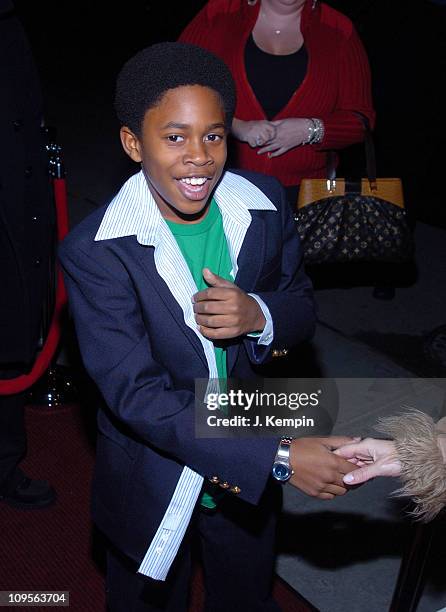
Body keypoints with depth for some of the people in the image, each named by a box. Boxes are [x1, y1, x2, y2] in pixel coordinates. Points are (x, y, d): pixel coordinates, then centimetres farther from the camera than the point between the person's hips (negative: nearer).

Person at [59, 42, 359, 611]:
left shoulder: (265, 203, -13)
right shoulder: (93, 252, -26)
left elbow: (302, 306, 0)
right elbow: (135, 394, -28)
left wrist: (258, 316, -26)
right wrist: (279, 456, -33)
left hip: (250, 468, 3)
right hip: (151, 474, -3)